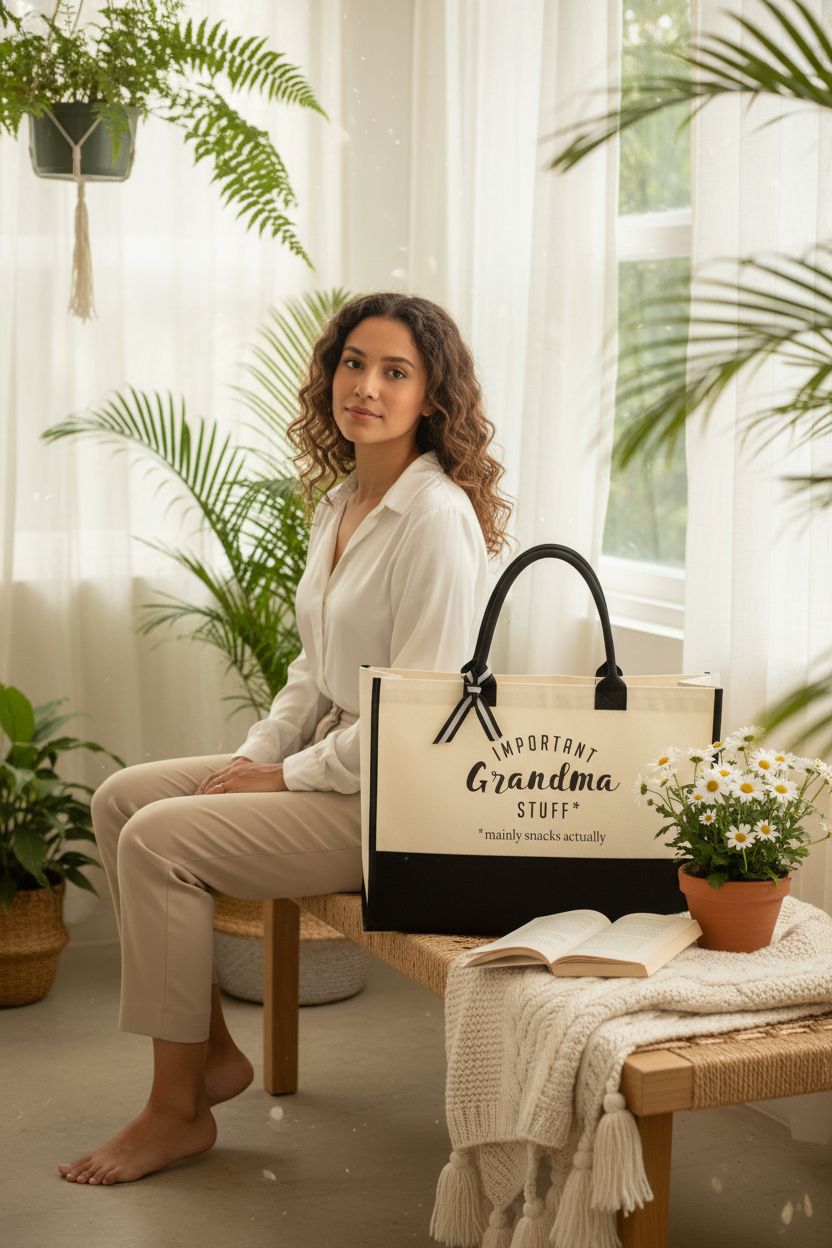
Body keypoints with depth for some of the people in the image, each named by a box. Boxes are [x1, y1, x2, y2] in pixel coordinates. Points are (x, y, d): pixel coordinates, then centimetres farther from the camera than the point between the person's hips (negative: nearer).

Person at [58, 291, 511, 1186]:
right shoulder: (338, 503, 11)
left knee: (159, 840, -18)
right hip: (330, 761, 10)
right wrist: (254, 757, 3)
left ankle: (178, 1111, -3)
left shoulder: (436, 517, -19)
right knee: (120, 798, 5)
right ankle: (210, 1052, 10)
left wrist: (288, 776, -15)